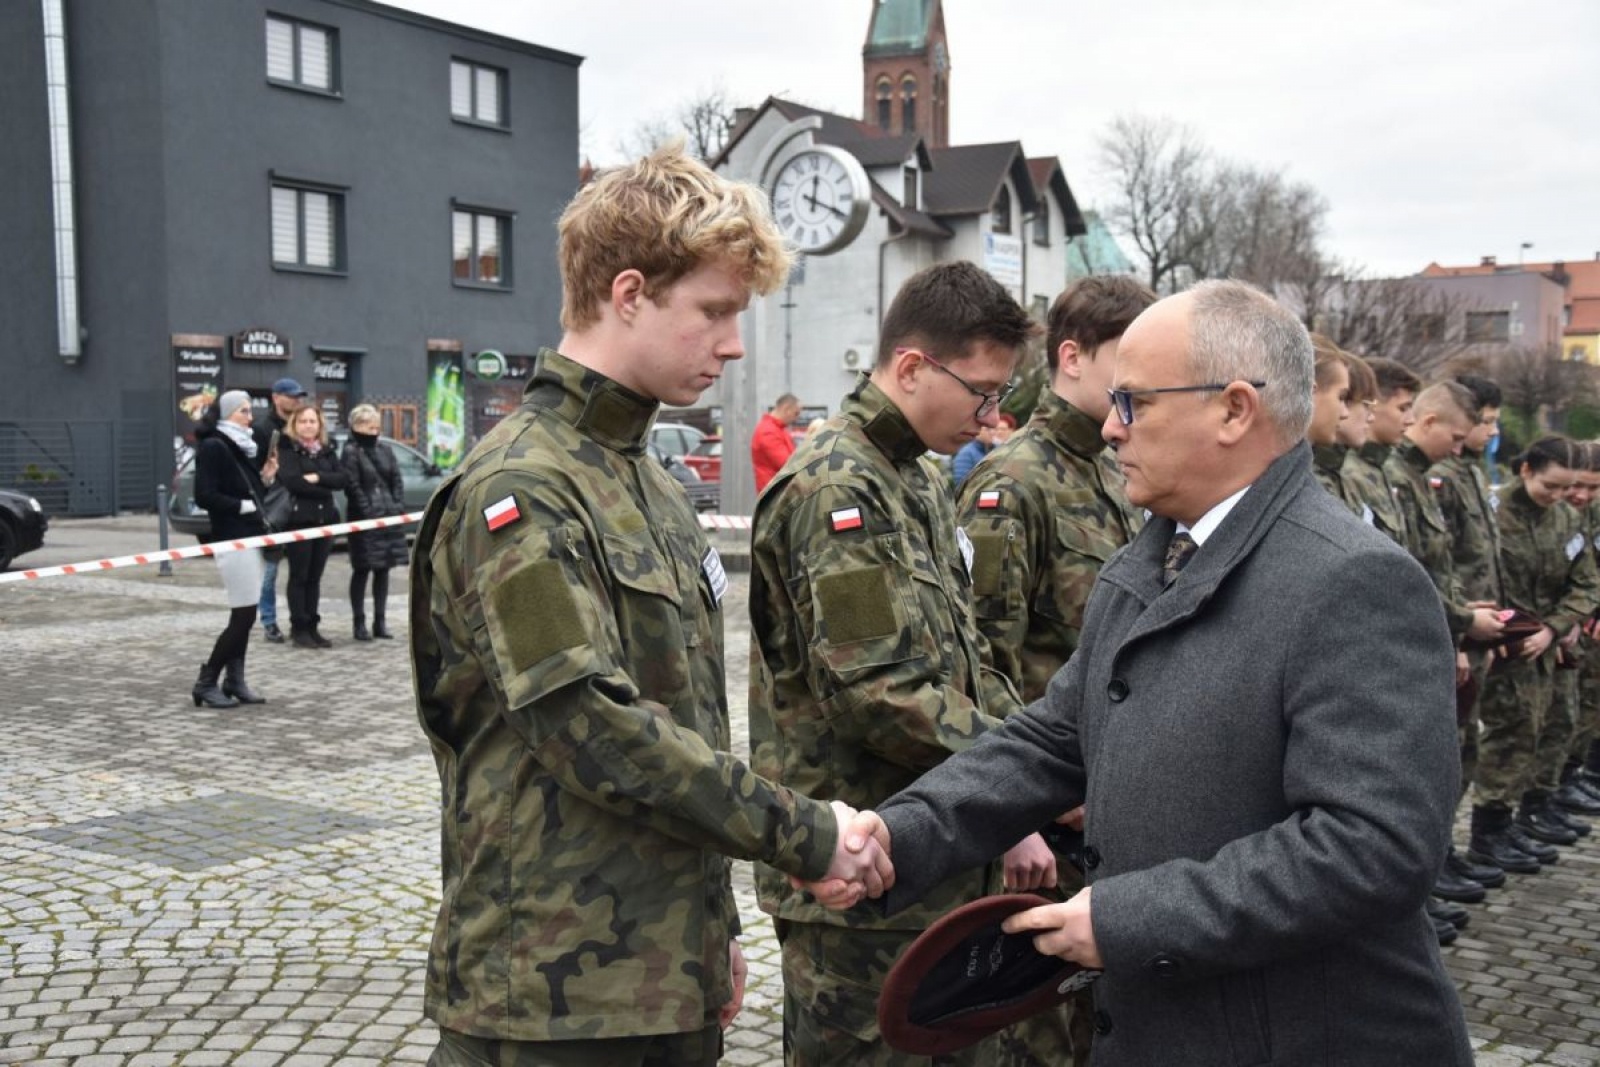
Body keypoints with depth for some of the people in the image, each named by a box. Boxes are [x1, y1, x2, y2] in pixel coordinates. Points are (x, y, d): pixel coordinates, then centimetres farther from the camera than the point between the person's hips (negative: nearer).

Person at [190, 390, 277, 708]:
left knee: (245, 616, 9)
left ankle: (235, 681, 15)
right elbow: (205, 496, -18)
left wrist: (264, 478, 4)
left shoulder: (241, 448, 17)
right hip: (231, 539, -9)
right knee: (243, 616, -9)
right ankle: (206, 682, 0)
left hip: (250, 537, 9)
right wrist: (242, 506, -14)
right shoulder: (213, 447, -10)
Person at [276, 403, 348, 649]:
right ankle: (299, 628, 5)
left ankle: (312, 627, 13)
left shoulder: (327, 451, 14)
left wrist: (317, 478, -15)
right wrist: (325, 490, -11)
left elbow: (343, 479, 1)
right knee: (299, 576, 0)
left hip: (325, 519, 5)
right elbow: (292, 481, -16)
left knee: (315, 576, 8)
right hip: (298, 519, -5)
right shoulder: (287, 449, -1)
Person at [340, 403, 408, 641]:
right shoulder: (350, 452, -6)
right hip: (364, 519, -6)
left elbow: (397, 480, 12)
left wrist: (399, 506, -1)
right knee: (362, 570, -1)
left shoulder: (385, 450, 13)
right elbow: (353, 487, -12)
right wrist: (369, 512, -18)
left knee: (383, 569, 9)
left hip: (388, 516, 6)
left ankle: (380, 621, 16)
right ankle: (359, 622, 6)